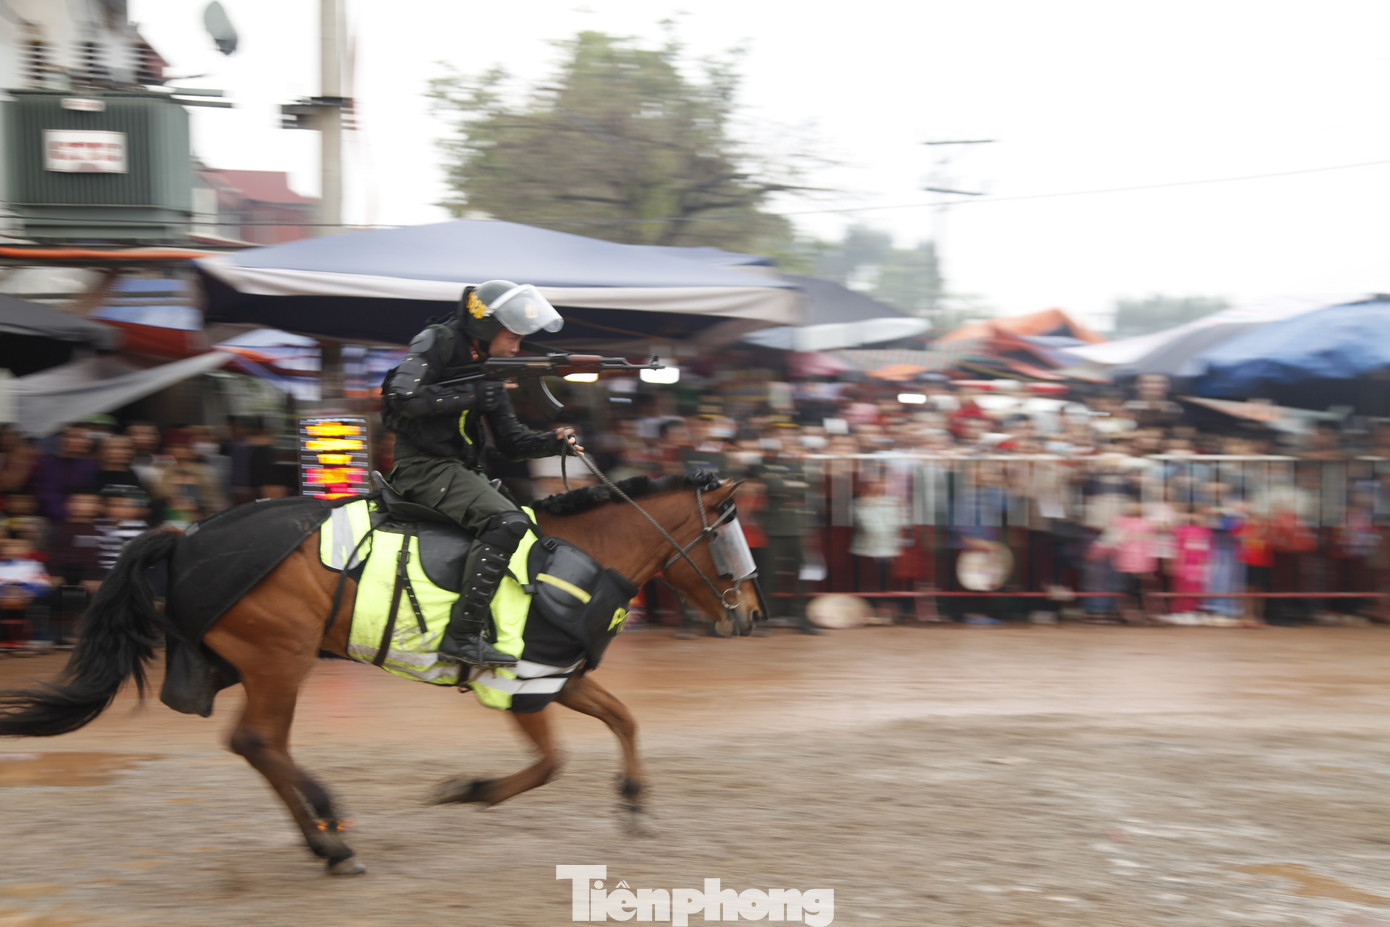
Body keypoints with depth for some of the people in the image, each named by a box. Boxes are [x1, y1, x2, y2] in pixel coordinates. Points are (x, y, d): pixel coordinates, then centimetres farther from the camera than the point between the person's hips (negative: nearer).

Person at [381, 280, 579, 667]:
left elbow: (511, 442, 15)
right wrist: (470, 395, -18)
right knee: (507, 521, -27)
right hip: (424, 466, -9)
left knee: (529, 527, 12)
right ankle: (463, 635, -30)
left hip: (461, 471, 9)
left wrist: (554, 441, -4)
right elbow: (403, 396, -22)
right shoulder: (436, 342, -6)